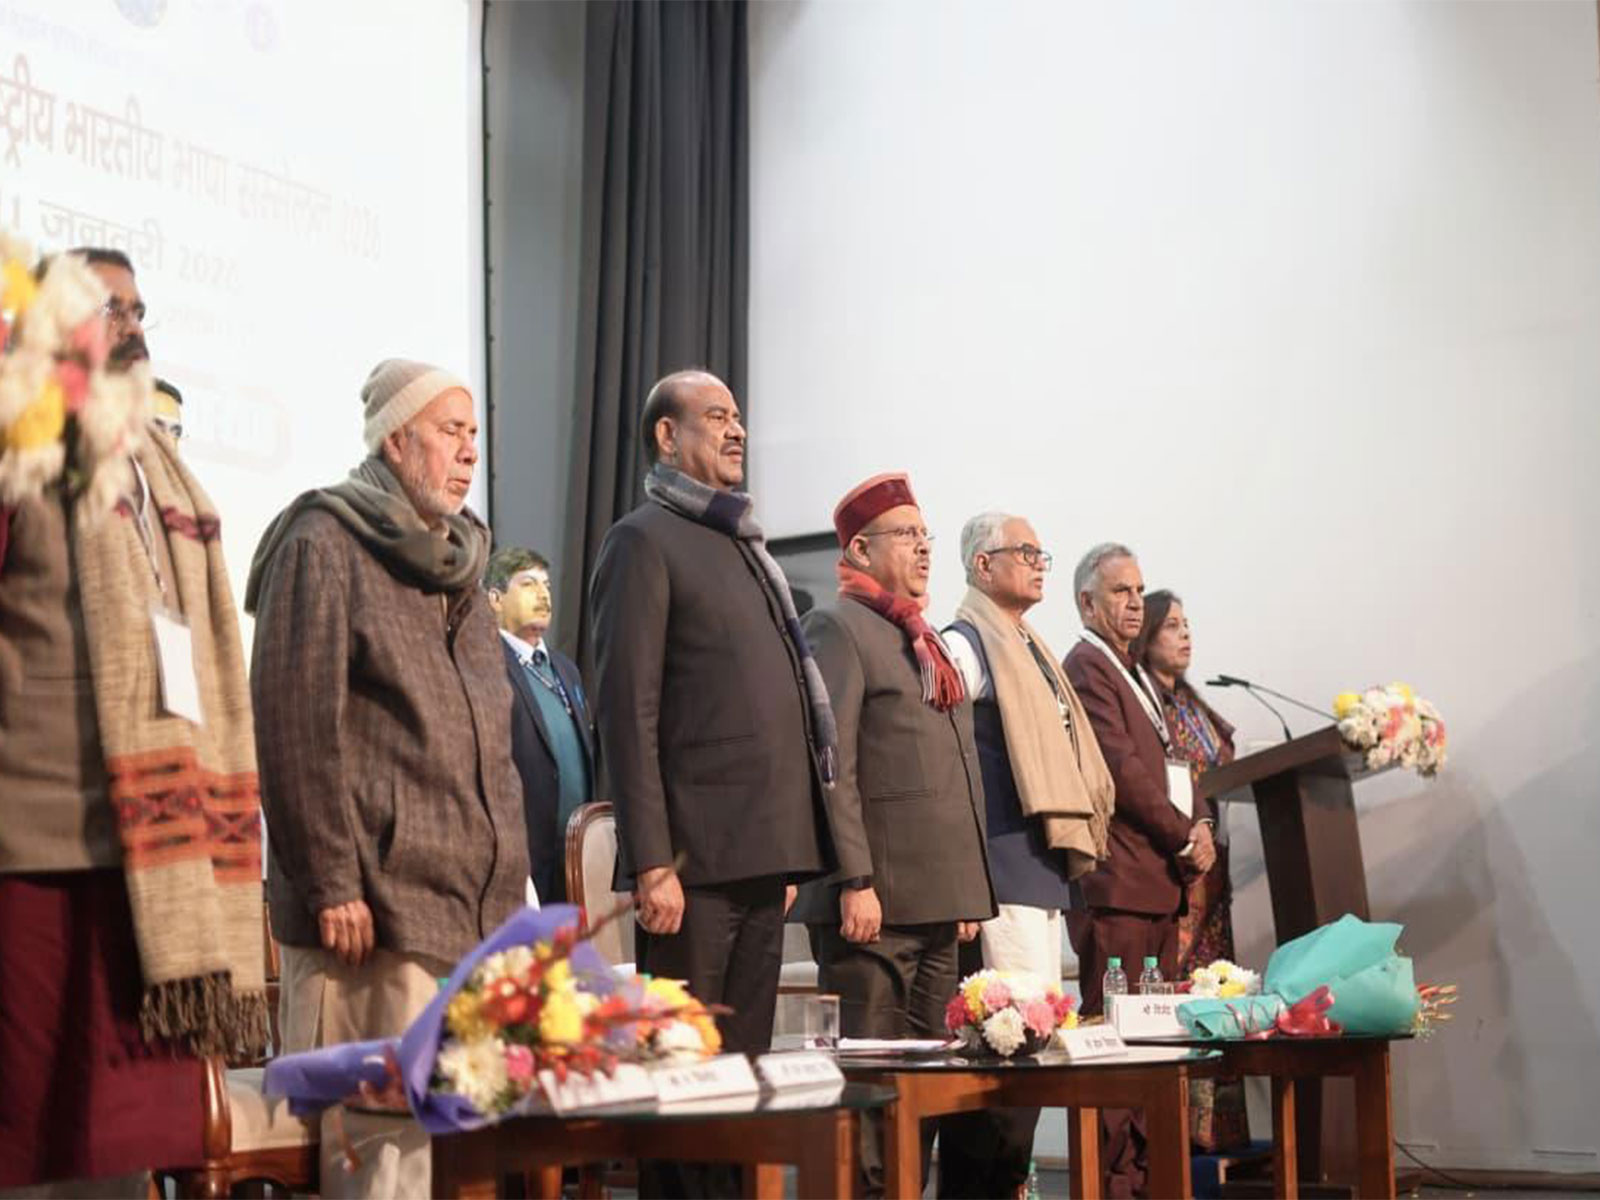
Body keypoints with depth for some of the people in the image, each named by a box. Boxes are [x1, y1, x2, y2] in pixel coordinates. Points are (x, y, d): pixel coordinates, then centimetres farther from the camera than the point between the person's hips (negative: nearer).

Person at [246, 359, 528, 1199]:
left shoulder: (455, 565, 21)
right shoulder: (325, 546, -5)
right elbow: (295, 725, -12)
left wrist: (505, 880, 18)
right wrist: (331, 885, -17)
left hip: (467, 900, 8)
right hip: (373, 904, -8)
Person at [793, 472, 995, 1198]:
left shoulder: (926, 640, 21)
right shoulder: (837, 627, -5)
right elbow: (831, 767, -14)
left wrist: (968, 890, 17)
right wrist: (855, 883, -20)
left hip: (937, 901, 9)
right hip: (875, 900, -9)